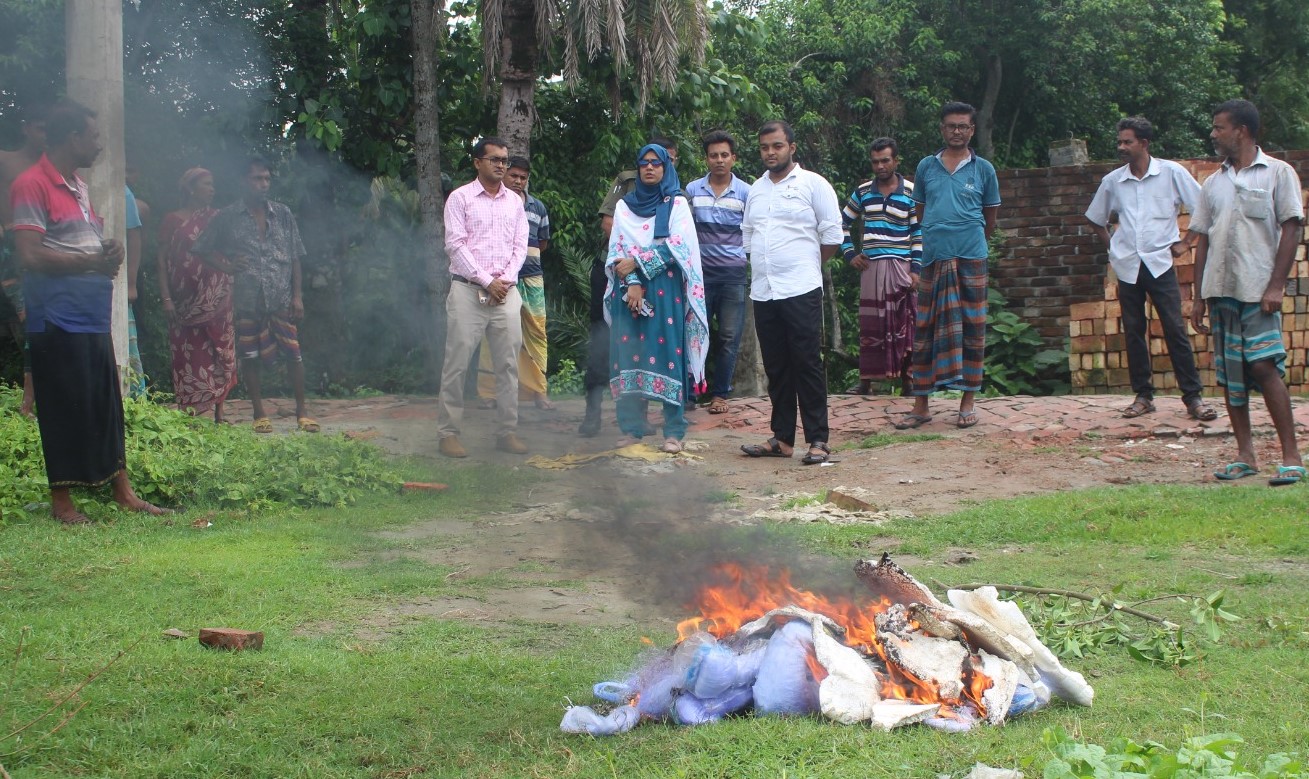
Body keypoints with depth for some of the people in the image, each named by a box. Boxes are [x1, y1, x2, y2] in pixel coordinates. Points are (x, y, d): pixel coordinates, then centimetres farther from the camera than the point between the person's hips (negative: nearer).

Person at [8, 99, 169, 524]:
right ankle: (61, 499, 7)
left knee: (107, 404, 11)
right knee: (64, 407, -3)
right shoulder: (32, 184, -11)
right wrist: (93, 261, -12)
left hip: (93, 314, 9)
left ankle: (122, 490, 18)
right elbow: (31, 255, -18)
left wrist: (109, 252, 5)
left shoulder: (78, 185, 19)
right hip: (58, 317, -9)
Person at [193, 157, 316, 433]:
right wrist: (225, 267, -5)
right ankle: (259, 413, 13)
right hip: (247, 299, -1)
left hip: (282, 298, 1)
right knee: (250, 356, 4)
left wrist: (297, 295, 3)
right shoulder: (227, 217, 4)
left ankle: (302, 411, 7)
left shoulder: (282, 214, 9)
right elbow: (201, 248, 11)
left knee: (293, 354, -2)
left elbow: (295, 257, 10)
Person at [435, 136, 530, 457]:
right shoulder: (460, 198, 2)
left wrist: (505, 280, -4)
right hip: (468, 290, -4)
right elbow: (455, 244, -5)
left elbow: (520, 246, 12)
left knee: (508, 364, 3)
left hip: (506, 292, 4)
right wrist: (487, 281, -11)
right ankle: (448, 433, 0)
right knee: (457, 363, -4)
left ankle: (507, 431, 9)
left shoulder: (514, 201, 15)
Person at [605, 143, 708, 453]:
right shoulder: (624, 206, 14)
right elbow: (617, 248, 5)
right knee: (629, 353, -2)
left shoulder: (677, 203, 7)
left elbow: (678, 245, -6)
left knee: (668, 352, -7)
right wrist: (631, 283, -10)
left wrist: (637, 263, -11)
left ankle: (674, 431, -8)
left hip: (666, 289, -2)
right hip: (629, 289, 3)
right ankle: (631, 427, 3)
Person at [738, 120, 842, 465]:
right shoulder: (756, 190, 17)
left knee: (808, 365, -6)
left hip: (801, 291, -6)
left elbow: (832, 236, -2)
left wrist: (806, 265, 5)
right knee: (776, 368, 9)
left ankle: (817, 440, -2)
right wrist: (761, 265, 14)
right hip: (763, 291, 6)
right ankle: (782, 439, 15)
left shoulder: (813, 184, -1)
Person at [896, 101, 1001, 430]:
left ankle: (968, 402, 9)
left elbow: (990, 218, 12)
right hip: (933, 259, 2)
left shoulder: (983, 169, 4)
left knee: (971, 329, 2)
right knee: (924, 331, 2)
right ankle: (920, 405, 8)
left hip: (971, 259, -1)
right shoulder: (926, 167, 9)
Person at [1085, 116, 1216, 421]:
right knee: (1133, 332, 6)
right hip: (1128, 267, 3)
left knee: (1175, 330, -6)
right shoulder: (1112, 181, 6)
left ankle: (1193, 396, -3)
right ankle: (1143, 396, 14)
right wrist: (1112, 245, 11)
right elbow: (1095, 220, 21)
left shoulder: (1172, 173, -4)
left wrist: (1186, 242, -1)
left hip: (1160, 263, -3)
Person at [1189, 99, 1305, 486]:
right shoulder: (1213, 184, 15)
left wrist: (1276, 286, -12)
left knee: (1265, 367, -13)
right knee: (1229, 374, 5)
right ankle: (1245, 455, 12)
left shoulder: (1278, 173, 1)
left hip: (1259, 291, -5)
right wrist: (1198, 296, 11)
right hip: (1220, 291, 5)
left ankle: (1291, 457, -8)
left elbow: (1291, 230, -4)